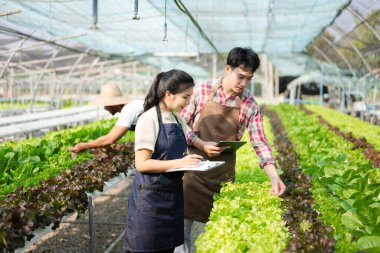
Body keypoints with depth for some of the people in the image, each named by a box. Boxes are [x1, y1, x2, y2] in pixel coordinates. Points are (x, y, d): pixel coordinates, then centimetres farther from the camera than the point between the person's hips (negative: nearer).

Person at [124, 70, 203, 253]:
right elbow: (142, 164, -19)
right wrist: (179, 163, -24)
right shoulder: (149, 119, -14)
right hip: (151, 198, -7)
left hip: (173, 196, 7)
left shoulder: (178, 120, 8)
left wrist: (190, 162, -2)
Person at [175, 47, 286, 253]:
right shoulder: (201, 91, -3)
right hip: (193, 168, 0)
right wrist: (201, 144, -15)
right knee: (183, 223, 6)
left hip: (223, 173, 1)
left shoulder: (250, 106, -2)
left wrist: (274, 176, -17)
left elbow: (259, 142, -4)